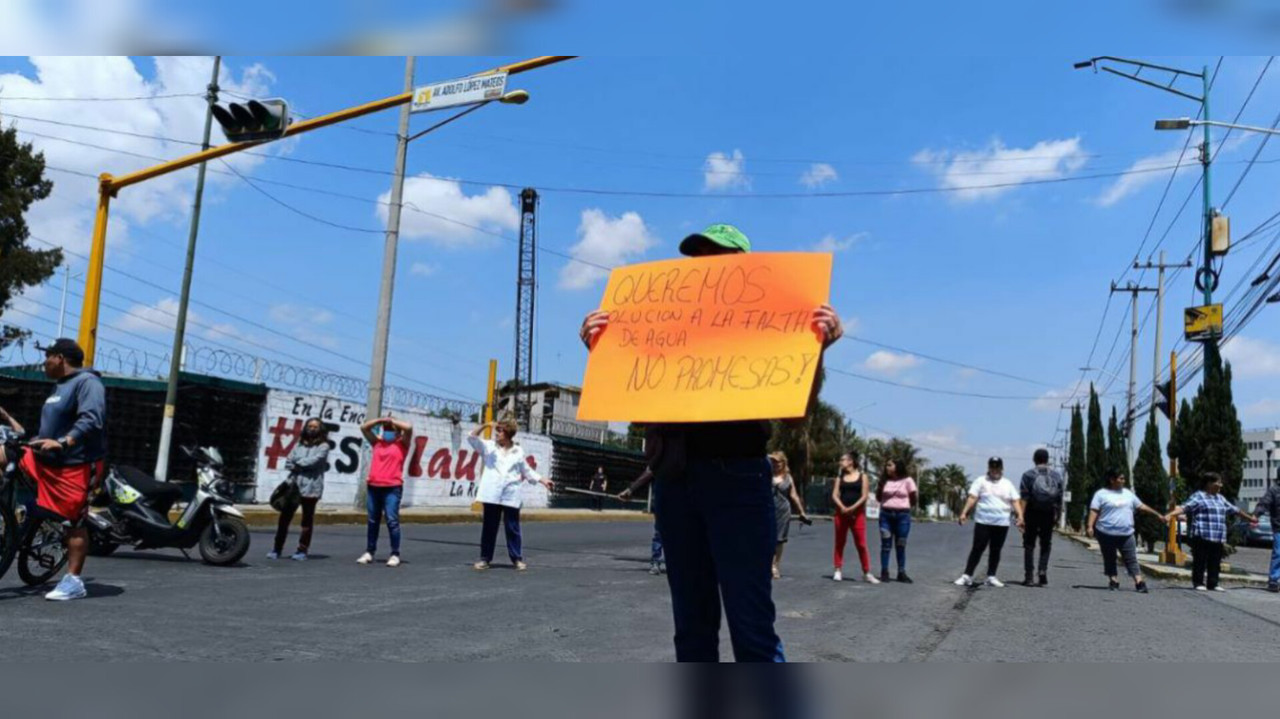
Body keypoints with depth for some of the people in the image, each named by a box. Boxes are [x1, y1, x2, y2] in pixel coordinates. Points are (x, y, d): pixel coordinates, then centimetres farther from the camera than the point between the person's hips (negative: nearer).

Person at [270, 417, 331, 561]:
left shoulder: (323, 446, 1)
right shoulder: (299, 444, 15)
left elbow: (314, 460, -14)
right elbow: (288, 462, 8)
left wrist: (298, 463, -2)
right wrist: (298, 466, -10)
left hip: (311, 488, -4)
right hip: (293, 485, 4)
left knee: (307, 521, 3)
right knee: (284, 518, 2)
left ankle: (302, 550, 10)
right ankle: (277, 549, 9)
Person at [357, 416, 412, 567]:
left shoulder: (401, 444, 6)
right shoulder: (377, 443, 17)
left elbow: (409, 428, -8)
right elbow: (364, 428, 18)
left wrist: (392, 421, 3)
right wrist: (380, 420, 9)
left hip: (392, 488, -4)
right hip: (373, 487, 5)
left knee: (392, 521, -7)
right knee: (373, 521, 9)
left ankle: (395, 555, -4)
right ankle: (369, 552, 15)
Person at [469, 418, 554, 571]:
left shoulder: (518, 451, 10)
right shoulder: (489, 446, 7)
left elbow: (527, 471, 18)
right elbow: (472, 437, -2)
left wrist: (543, 481, 13)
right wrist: (485, 425, -16)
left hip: (511, 495, 0)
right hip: (492, 495, 0)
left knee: (512, 528, 3)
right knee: (489, 528, 4)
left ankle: (517, 559, 10)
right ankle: (485, 558, 11)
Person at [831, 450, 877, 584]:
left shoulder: (862, 477, 3)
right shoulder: (840, 478, 10)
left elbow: (864, 496, -4)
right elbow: (834, 495, 2)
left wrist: (852, 508, -17)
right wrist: (843, 508, -16)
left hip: (857, 513, -2)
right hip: (841, 512, 3)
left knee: (861, 544, -3)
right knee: (840, 542, 5)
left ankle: (867, 573, 3)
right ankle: (838, 570, 11)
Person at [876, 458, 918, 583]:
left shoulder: (907, 480, -2)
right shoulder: (884, 481, 7)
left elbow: (914, 498, 3)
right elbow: (878, 497, 12)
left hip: (902, 515, -2)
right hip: (886, 514, 2)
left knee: (901, 545, 5)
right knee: (886, 544, 0)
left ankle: (901, 573, 12)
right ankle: (884, 572, 4)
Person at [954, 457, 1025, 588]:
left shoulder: (1008, 484, 11)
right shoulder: (980, 481, 3)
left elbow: (1015, 502, 6)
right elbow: (972, 498, -3)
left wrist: (1020, 517, -9)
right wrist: (964, 513, -14)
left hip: (1002, 523, 3)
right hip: (983, 522, -3)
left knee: (996, 550, 7)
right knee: (977, 549, -4)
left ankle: (991, 577, 15)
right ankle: (967, 576, -1)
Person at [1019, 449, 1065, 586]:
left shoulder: (1028, 474, -3)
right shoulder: (1057, 475, 6)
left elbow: (1024, 497, -11)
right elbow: (1060, 499, 3)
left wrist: (1021, 516, -12)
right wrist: (1058, 516, 10)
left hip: (1032, 513, -2)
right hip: (1049, 514, 2)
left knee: (1029, 544, 6)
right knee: (1046, 545, 13)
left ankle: (1029, 575, 3)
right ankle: (1043, 571, -1)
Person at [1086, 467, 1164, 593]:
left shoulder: (1128, 494, 15)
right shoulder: (1101, 494, -1)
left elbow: (1141, 506, 23)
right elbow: (1094, 511, -7)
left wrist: (1157, 514, 23)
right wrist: (1090, 526, -18)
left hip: (1126, 534, 4)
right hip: (1107, 534, -4)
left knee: (1131, 559, -1)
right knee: (1110, 559, 3)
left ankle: (1139, 582, -5)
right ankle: (1113, 581, 9)